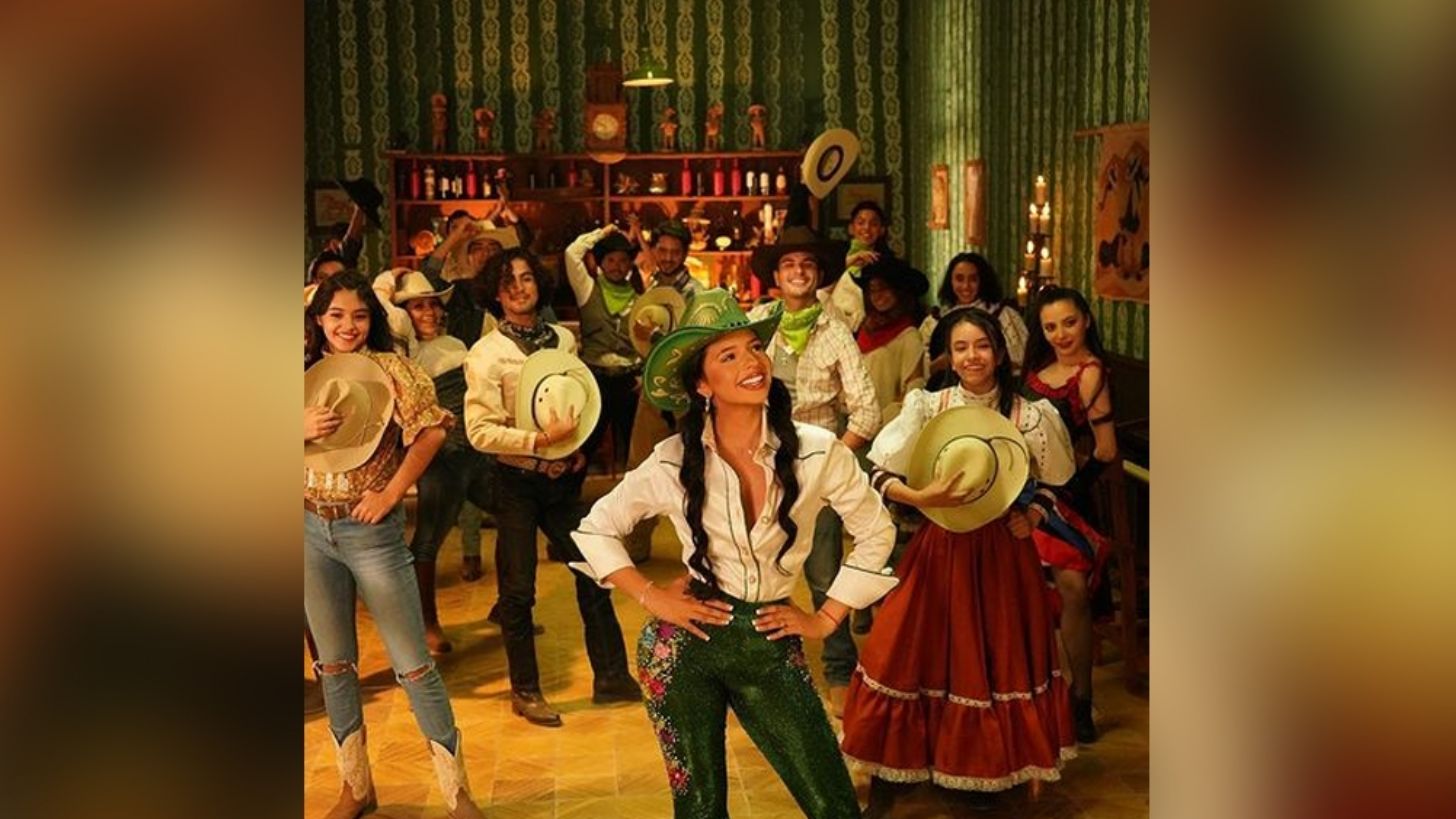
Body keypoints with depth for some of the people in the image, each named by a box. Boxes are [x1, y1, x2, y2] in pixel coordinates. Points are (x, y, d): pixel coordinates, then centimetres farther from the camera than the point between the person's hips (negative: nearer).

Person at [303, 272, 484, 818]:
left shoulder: (389, 368, -6)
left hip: (371, 530, -4)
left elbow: (432, 431, -13)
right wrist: (301, 430, -16)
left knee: (412, 664, -1)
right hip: (309, 531, 5)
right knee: (333, 664, 13)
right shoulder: (306, 374, 6)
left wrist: (392, 492, -16)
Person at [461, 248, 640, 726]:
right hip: (517, 483, -4)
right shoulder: (486, 354, -11)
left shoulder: (563, 339, 4)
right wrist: (540, 440, -23)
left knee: (594, 572, 8)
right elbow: (480, 430, -16)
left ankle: (611, 677, 21)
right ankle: (525, 691, 19)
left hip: (564, 477, 5)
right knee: (518, 591, 4)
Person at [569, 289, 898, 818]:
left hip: (772, 646, 1)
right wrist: (651, 598, -4)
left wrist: (826, 619, 3)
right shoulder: (673, 462, -9)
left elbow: (875, 534, 5)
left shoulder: (816, 452, -9)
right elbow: (594, 529, 5)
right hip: (685, 642, 0)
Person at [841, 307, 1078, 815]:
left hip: (1003, 551, 1)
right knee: (912, 653, 1)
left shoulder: (1028, 416, -2)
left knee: (998, 657, 8)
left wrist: (1030, 516, -8)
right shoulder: (927, 407, -5)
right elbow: (879, 475, -8)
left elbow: (1046, 484, 10)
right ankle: (889, 773, 18)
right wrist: (921, 498, -23)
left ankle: (979, 771, 29)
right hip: (940, 547, -1)